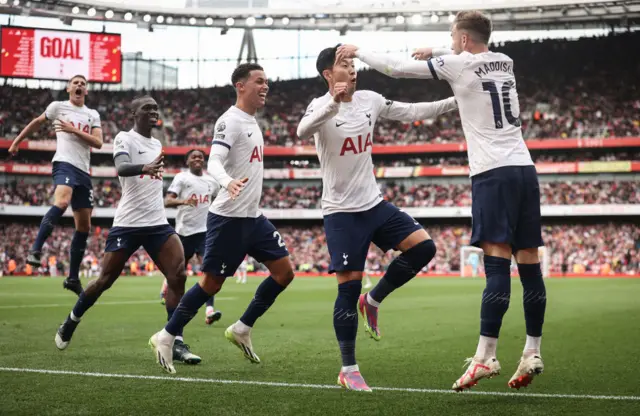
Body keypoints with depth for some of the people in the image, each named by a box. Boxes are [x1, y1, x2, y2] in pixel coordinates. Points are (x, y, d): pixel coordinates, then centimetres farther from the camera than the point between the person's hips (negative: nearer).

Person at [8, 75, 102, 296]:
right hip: (65, 164, -6)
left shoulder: (93, 115, 15)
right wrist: (17, 142, 26)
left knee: (84, 226, 6)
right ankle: (35, 250, -36)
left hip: (83, 171, 6)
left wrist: (74, 130, -9)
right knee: (62, 202, -37)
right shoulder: (58, 106, 7)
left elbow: (98, 143, 2)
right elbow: (37, 123, 21)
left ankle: (73, 278, 14)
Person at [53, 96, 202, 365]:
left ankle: (175, 343, -11)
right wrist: (144, 167, -47)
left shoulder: (157, 144, 15)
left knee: (178, 276, -12)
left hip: (157, 223, 5)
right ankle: (70, 323, 28)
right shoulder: (124, 138, -6)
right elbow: (121, 168, -28)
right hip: (127, 224, -5)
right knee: (105, 280, 4)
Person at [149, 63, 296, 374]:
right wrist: (228, 183, -44)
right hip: (229, 217, -9)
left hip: (253, 216, 9)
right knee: (212, 283, -3)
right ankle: (165, 338, 10)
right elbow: (213, 162, -25)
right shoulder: (230, 120, -13)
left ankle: (242, 329, 14)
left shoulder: (252, 121, 15)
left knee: (284, 271, 4)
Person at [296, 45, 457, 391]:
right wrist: (333, 102, -49)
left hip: (374, 203, 6)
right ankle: (348, 370, 6)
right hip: (341, 211, -6)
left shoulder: (370, 100, 4)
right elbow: (302, 132, -35)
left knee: (423, 247, -7)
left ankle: (373, 300, 14)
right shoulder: (321, 106, -14)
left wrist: (455, 101, 8)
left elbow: (411, 112, 14)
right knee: (349, 288, -5)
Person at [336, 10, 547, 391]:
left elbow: (395, 69, 3)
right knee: (530, 266, 5)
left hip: (493, 173, -7)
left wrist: (357, 52, 17)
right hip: (525, 170, 7)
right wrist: (436, 53, 37)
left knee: (497, 267, -13)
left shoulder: (458, 64, -2)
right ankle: (532, 354, 8)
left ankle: (486, 356, -14)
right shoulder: (505, 62, 17)